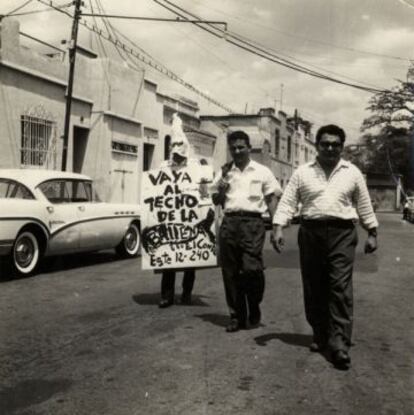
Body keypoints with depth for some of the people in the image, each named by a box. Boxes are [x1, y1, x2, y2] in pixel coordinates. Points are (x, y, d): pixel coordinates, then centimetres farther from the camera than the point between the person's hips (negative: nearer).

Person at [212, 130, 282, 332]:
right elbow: (216, 200, 19)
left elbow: (273, 196, 9)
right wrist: (223, 182, 2)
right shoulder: (225, 172, 17)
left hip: (252, 221, -3)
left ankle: (254, 309, 12)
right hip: (229, 222, 3)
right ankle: (237, 316, 15)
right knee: (230, 271, 3)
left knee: (251, 268, -13)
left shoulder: (262, 171, 10)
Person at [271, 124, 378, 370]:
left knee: (340, 287, -9)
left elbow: (364, 205, 13)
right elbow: (288, 202, 2)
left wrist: (372, 233, 11)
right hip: (311, 232, 1)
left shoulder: (353, 173, 9)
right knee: (313, 288, 6)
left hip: (342, 233, -1)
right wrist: (278, 227, -10)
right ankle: (320, 335, 21)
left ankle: (339, 343, -10)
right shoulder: (303, 172, 7)